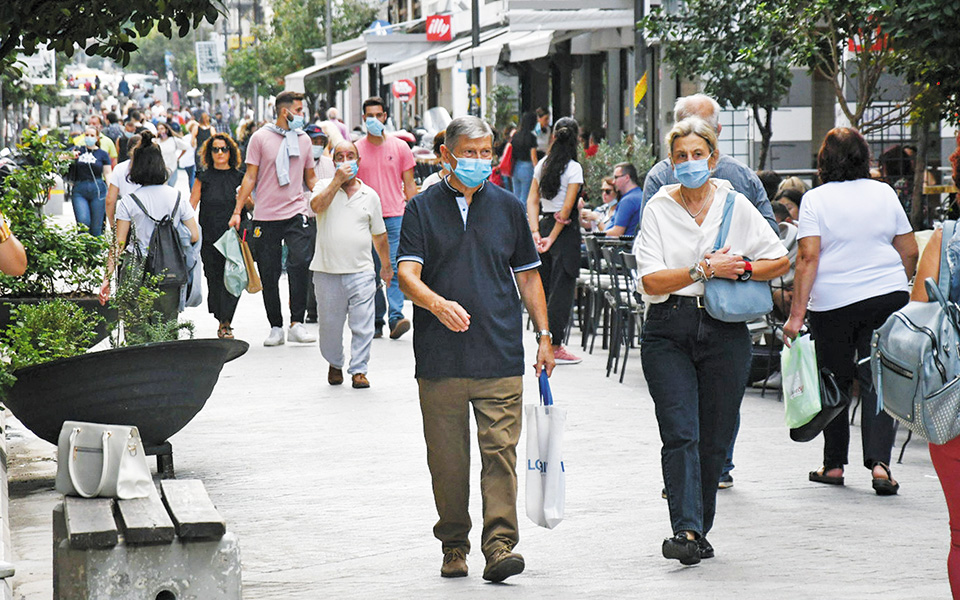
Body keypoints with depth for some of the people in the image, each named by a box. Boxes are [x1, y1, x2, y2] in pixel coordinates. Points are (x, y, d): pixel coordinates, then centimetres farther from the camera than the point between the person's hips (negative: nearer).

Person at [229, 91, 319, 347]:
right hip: (266, 217, -1)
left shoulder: (304, 139, 12)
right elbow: (250, 177, 2)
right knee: (268, 275, 3)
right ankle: (275, 327, 15)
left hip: (297, 213, 2)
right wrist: (237, 211, -3)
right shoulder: (261, 138, 1)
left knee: (300, 263, -17)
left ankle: (296, 323, -13)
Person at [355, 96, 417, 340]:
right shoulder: (356, 149, 7)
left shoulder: (400, 147, 6)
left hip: (395, 217, -1)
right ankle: (376, 320, 11)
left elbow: (409, 185, 9)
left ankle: (396, 316, -17)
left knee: (395, 267, -12)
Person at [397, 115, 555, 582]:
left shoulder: (508, 207, 11)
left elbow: (528, 277, 17)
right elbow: (407, 275, -6)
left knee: (500, 449, -8)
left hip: (500, 356, 1)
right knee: (447, 457, 6)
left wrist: (544, 337, 11)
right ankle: (454, 545, 19)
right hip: (440, 357, 0)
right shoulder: (422, 208, 4)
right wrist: (437, 303, -27)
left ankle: (499, 544, -9)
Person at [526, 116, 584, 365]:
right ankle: (555, 346, 0)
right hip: (565, 230, -6)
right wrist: (552, 237, -12)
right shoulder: (573, 168, -11)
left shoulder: (542, 164, 7)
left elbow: (532, 200, 4)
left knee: (545, 285, 13)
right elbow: (567, 207, -16)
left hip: (544, 223, 6)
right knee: (562, 288, -2)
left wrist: (536, 232, -1)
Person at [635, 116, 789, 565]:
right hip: (668, 331, -1)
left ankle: (699, 530, 17)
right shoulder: (658, 209, 2)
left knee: (714, 439, 5)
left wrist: (739, 269, -8)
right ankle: (686, 530, -19)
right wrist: (705, 269, -14)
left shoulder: (736, 205, 6)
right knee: (680, 434, -13)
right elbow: (651, 280, -6)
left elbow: (780, 261, 8)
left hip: (724, 330, 1)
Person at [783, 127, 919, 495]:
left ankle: (834, 464, 18)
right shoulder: (884, 193, 7)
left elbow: (808, 257, -11)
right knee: (878, 381, 2)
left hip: (832, 303, -2)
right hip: (887, 298, 2)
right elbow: (910, 252, 9)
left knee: (834, 383, 11)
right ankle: (879, 460, -13)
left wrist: (796, 314, -12)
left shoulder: (815, 199, -3)